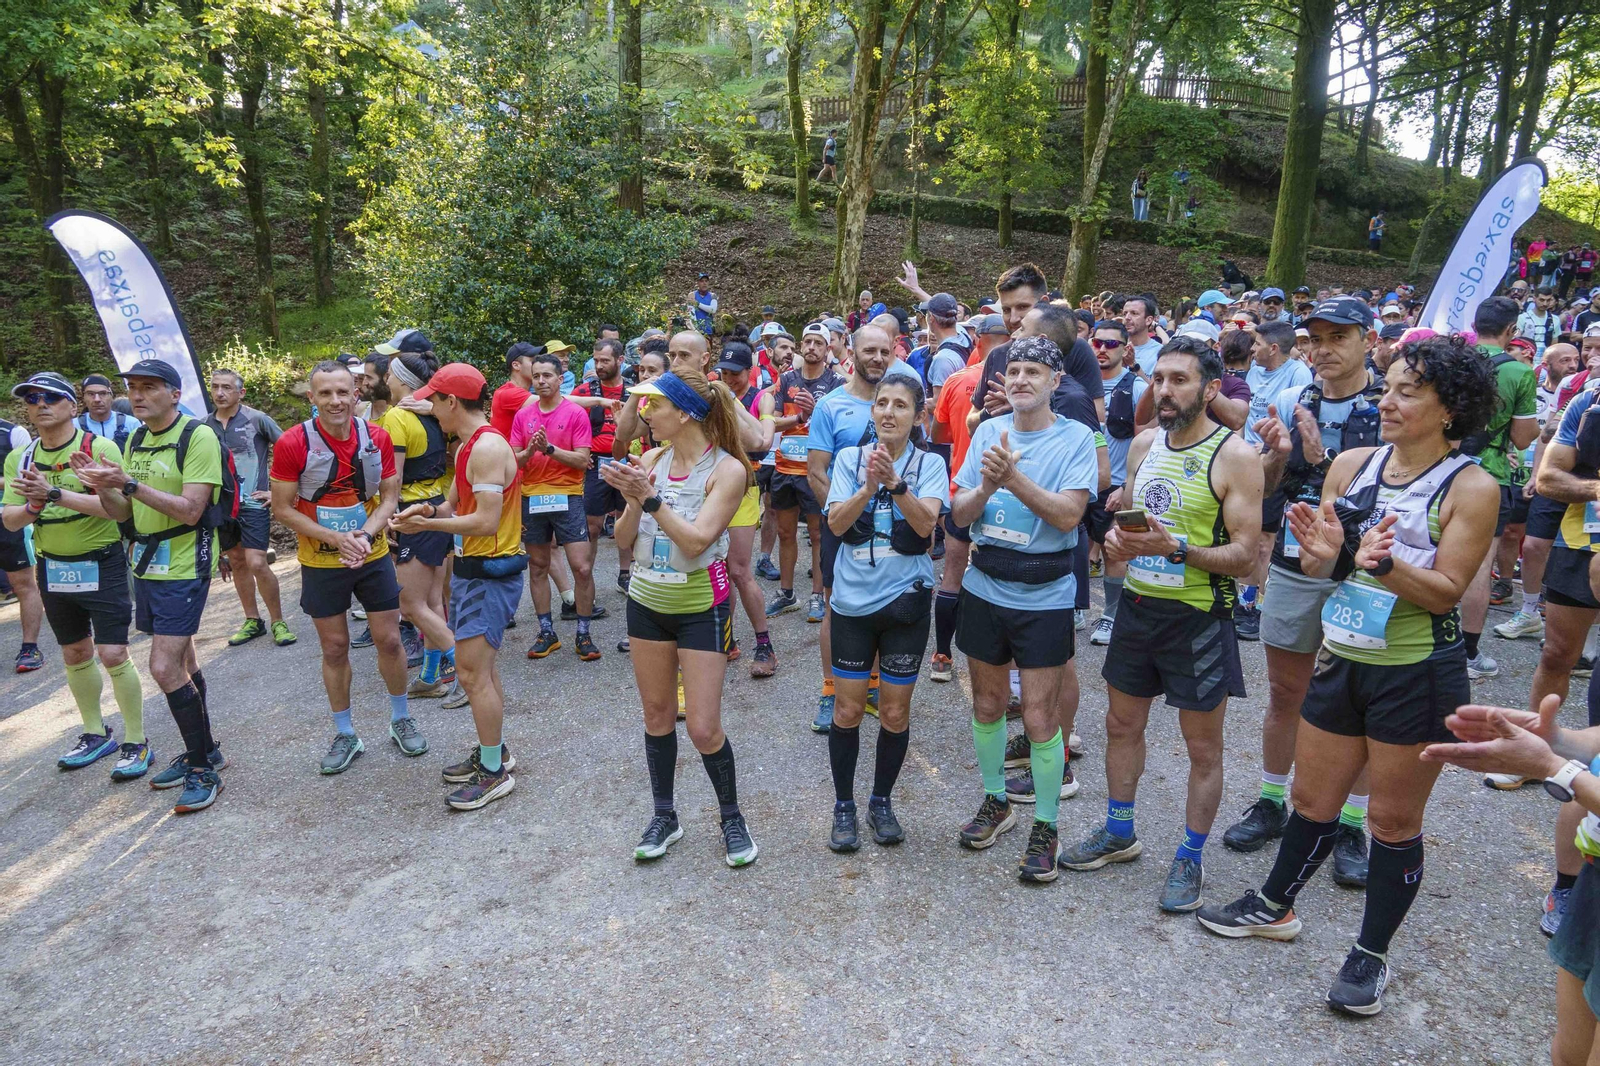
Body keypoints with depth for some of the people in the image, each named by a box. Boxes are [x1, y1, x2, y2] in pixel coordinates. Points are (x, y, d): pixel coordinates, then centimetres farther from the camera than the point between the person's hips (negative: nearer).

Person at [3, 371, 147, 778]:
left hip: (101, 565, -6)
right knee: (75, 655, 16)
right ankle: (96, 733, 32)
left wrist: (55, 493, -34)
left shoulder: (100, 447, -12)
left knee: (113, 655, -8)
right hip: (53, 568, 6)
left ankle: (136, 742, 5)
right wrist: (33, 504, -20)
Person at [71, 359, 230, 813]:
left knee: (165, 667, -12)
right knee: (182, 663, 15)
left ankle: (203, 770, 1)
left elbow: (190, 511, -21)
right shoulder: (134, 442, 10)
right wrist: (100, 482, -7)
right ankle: (204, 751, 28)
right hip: (146, 563, 8)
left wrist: (128, 483, -26)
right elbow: (121, 513, 11)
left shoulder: (198, 437, -14)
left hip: (184, 567, -8)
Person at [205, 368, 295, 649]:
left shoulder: (256, 419, -7)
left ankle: (278, 621, 4)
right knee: (237, 563, 12)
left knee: (257, 563, -12)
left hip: (253, 502, -5)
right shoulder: (205, 425, 6)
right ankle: (252, 621, 25)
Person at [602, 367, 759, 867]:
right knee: (657, 715, 14)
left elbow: (695, 541, -24)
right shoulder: (651, 460, -2)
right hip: (647, 600, 5)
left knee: (703, 729, -3)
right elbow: (624, 540, -1)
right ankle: (664, 815, 31)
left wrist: (650, 496, -26)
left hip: (701, 606, -5)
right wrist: (633, 501, -19)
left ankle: (731, 817, 21)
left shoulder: (726, 470, -15)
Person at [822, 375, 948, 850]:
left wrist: (896, 483, -33)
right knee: (848, 710, 6)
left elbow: (926, 523, -18)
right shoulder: (850, 458, -1)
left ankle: (881, 801, 30)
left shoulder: (930, 464, -3)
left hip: (906, 600, 0)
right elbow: (835, 524, -11)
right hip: (853, 599, 0)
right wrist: (868, 487, -27)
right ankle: (844, 805, 25)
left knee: (895, 712, 9)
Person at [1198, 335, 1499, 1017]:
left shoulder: (1471, 487, -11)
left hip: (1417, 674, -4)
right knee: (1312, 798, 18)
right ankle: (1275, 906, 39)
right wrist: (1326, 550, -20)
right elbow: (1318, 564, 2)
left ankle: (1371, 954, 29)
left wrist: (1382, 562, -31)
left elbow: (1445, 592, -14)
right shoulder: (1352, 464, 1)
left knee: (1394, 820, 10)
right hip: (1343, 660, 4)